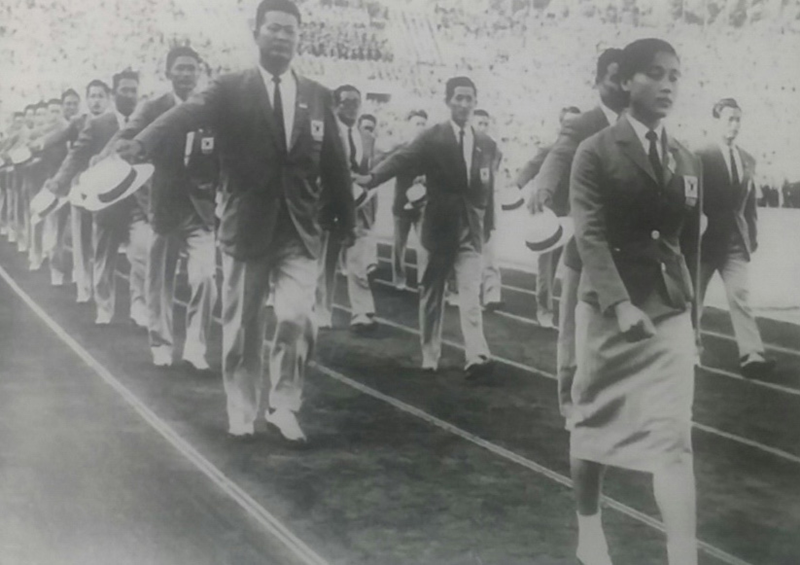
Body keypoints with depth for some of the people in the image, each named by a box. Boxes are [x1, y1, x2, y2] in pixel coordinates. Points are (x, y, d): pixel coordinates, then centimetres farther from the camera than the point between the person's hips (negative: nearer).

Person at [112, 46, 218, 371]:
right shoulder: (153, 109, 0)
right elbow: (128, 135, -16)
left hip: (201, 209, 0)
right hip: (165, 207, 0)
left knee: (204, 278, -12)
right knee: (160, 282, 8)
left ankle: (195, 346, 3)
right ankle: (161, 345, 25)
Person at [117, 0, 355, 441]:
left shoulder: (318, 97, 6)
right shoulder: (230, 90, -3)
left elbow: (334, 164, 12)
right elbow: (186, 113, -21)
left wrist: (346, 222, 16)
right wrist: (143, 142, -40)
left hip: (299, 231, 2)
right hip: (246, 227, -1)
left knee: (297, 318, -11)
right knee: (242, 325, 8)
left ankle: (283, 404, 10)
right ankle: (241, 411, 25)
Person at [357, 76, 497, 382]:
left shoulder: (487, 144, 8)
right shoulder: (433, 138, -4)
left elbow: (488, 189, 13)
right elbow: (403, 159, -17)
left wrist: (488, 225, 9)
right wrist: (373, 177, -34)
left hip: (471, 230, 2)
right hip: (440, 225, -2)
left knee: (471, 294, -9)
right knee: (432, 293, 9)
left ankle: (477, 357, -17)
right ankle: (430, 355, 20)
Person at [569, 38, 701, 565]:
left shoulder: (689, 161, 10)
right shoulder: (596, 152, -4)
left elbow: (690, 239, 14)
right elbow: (590, 236, -12)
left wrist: (692, 307, 12)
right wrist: (619, 304, -23)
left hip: (671, 311, 3)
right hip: (609, 305, -3)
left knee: (674, 438, -5)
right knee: (594, 421, 11)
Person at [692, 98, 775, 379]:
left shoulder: (748, 160, 11)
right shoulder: (701, 157, -6)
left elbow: (750, 202, 15)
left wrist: (753, 235, 9)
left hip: (736, 241, 4)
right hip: (706, 239, -4)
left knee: (741, 296, -7)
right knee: (693, 299, 8)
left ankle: (752, 356, -15)